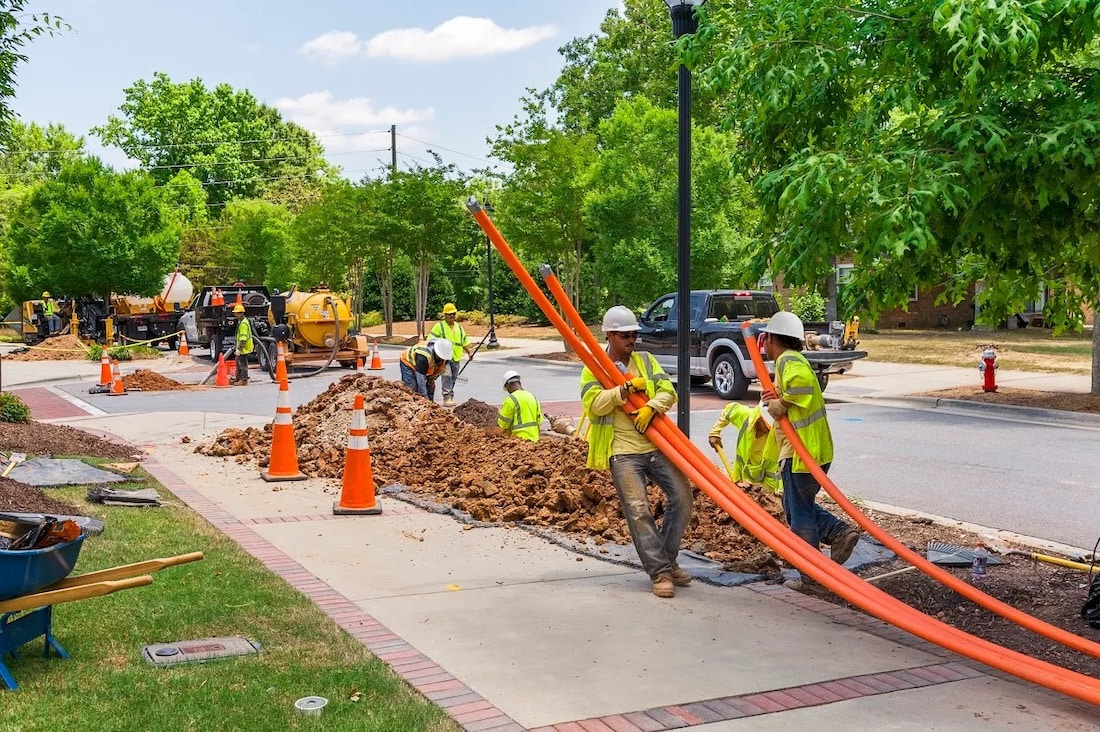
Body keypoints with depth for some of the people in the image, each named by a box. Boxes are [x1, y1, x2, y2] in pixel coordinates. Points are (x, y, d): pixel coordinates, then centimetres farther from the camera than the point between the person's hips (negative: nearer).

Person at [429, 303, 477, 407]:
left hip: (456, 358, 6)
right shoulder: (439, 326, 1)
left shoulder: (459, 328, 19)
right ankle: (447, 398, -24)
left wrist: (470, 352, 11)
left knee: (453, 378, 9)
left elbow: (465, 342, 25)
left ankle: (450, 398, 18)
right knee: (447, 376, -20)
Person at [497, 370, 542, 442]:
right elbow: (539, 420, 14)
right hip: (534, 438, 7)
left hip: (520, 438, -7)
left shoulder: (510, 399, -11)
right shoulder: (532, 397, 11)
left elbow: (503, 424, -6)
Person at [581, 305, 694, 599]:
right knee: (638, 511, -12)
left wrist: (651, 407, -17)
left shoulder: (646, 360, 14)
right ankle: (660, 572, -5)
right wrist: (627, 388, -18)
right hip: (623, 451, -4)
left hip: (656, 445, 4)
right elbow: (593, 404, -12)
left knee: (681, 498, -2)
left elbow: (668, 391, 3)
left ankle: (667, 561, 15)